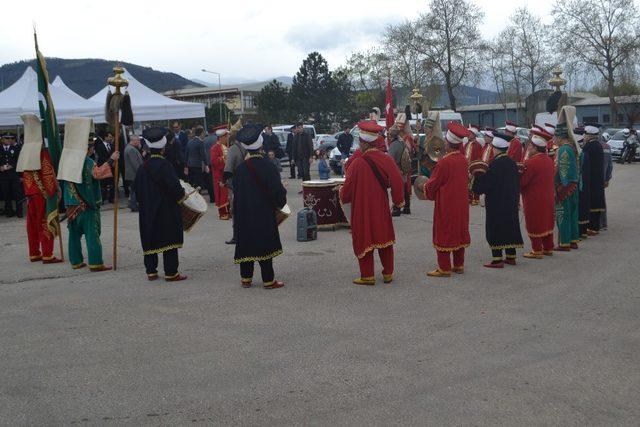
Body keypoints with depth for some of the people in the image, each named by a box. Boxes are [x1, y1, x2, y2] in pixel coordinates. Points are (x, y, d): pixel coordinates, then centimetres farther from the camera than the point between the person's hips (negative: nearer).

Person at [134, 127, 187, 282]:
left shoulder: (143, 167, 4)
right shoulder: (164, 165, -15)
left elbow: (136, 187, 10)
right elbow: (174, 186, -21)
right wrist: (181, 195, -2)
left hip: (147, 211, 6)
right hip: (166, 210, -6)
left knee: (150, 240, 12)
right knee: (169, 240, 0)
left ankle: (151, 271, 16)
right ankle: (171, 272, 2)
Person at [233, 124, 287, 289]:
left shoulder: (240, 168, -2)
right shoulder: (266, 165, -13)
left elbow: (236, 192, 5)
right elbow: (277, 189, -11)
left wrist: (237, 216, 15)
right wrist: (280, 202, 10)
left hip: (244, 214, 3)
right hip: (264, 213, -3)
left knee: (246, 244, 11)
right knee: (264, 244, 2)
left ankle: (246, 278, 16)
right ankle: (268, 280, 6)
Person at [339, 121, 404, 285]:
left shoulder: (357, 163, -19)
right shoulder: (386, 159, -7)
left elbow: (348, 188, -11)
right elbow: (397, 181, -4)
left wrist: (343, 196, 11)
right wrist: (398, 200, 10)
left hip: (362, 208, -4)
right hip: (381, 208, 4)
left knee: (364, 240, 7)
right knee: (384, 238, 16)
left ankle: (367, 276, 10)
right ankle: (388, 273, 22)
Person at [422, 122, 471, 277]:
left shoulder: (444, 162, -20)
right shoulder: (464, 160, 0)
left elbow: (432, 184, -12)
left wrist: (425, 188, 8)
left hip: (446, 205, -7)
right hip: (461, 203, 7)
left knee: (444, 234, 1)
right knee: (459, 232, 15)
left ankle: (444, 268, 3)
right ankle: (459, 265, 22)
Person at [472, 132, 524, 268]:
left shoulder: (495, 164, -18)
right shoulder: (512, 163, 6)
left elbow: (486, 182, -17)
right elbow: (517, 183, 13)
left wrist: (476, 183, 1)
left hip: (496, 203, -8)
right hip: (511, 203, 8)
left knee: (495, 230, -2)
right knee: (510, 226, 15)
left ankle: (497, 259, -4)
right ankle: (511, 256, 21)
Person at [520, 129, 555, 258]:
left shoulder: (531, 162, -22)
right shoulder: (548, 160, 5)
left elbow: (522, 181, -20)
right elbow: (550, 177, 12)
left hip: (534, 199, -8)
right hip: (548, 197, 8)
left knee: (535, 225, 1)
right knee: (546, 222, 16)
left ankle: (537, 251, 5)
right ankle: (548, 248, 25)